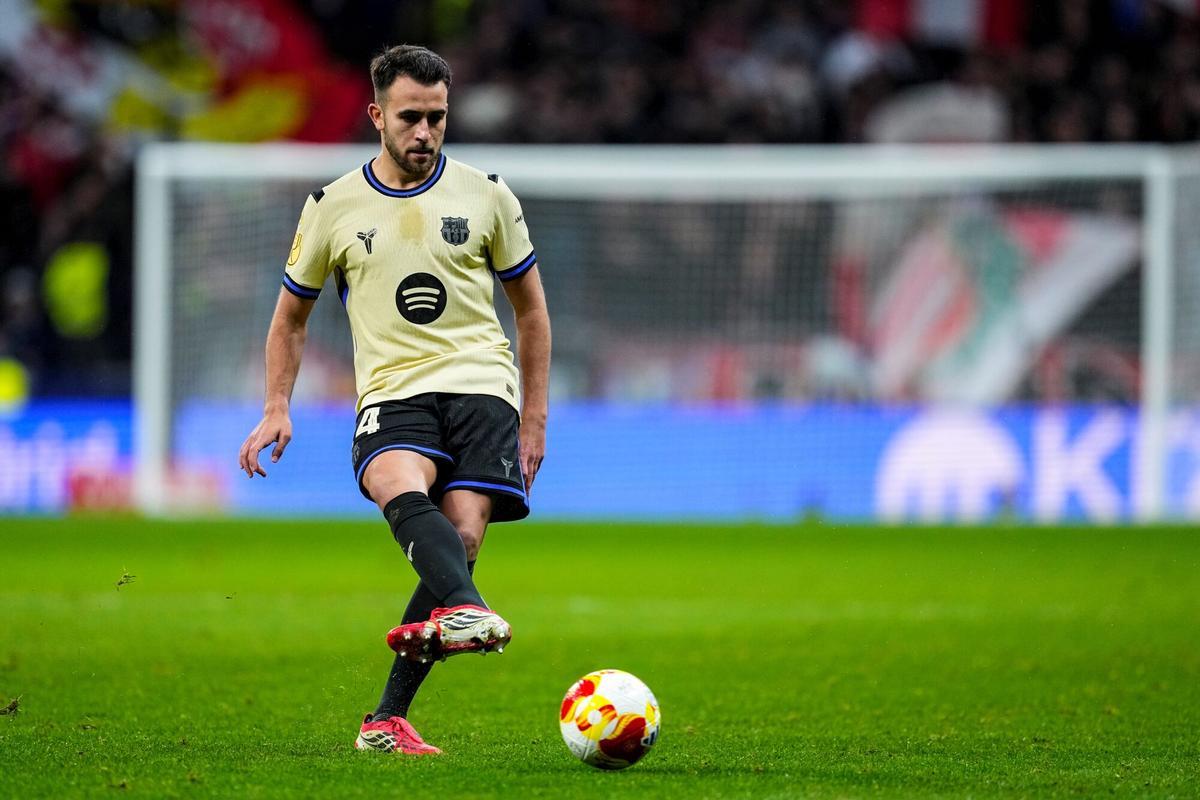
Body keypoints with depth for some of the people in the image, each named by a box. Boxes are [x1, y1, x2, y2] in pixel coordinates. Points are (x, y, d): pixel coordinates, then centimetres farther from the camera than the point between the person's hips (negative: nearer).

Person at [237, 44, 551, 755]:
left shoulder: (485, 195, 10)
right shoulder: (333, 208, 10)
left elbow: (531, 307, 18)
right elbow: (291, 315, 22)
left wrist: (534, 421, 14)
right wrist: (277, 409, 8)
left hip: (480, 385, 1)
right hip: (392, 394, 0)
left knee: (461, 538, -18)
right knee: (403, 490, -34)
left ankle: (388, 720, -12)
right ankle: (465, 613, -62)